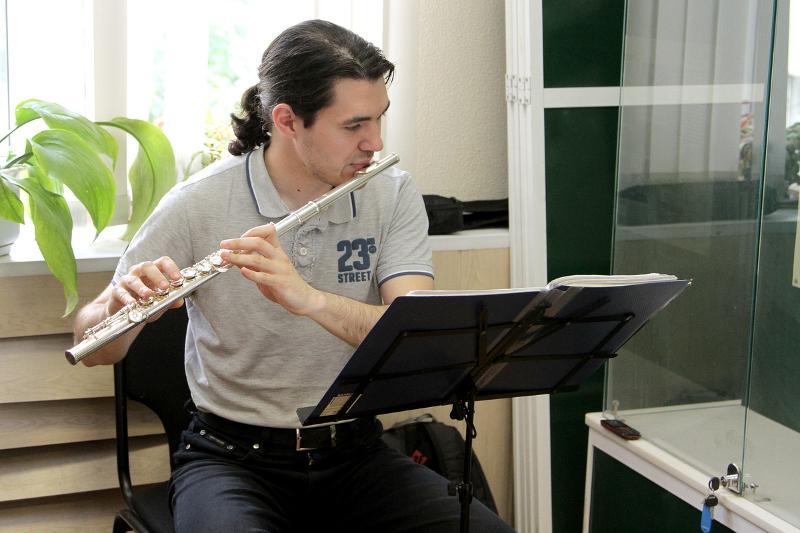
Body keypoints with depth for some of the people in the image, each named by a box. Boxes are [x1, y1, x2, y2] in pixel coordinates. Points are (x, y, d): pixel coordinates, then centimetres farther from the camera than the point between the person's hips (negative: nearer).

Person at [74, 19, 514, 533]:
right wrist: (122, 306, -29)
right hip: (233, 456, -2)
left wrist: (308, 299, -33)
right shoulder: (197, 205, -9)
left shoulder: (394, 195, -3)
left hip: (355, 451, 3)